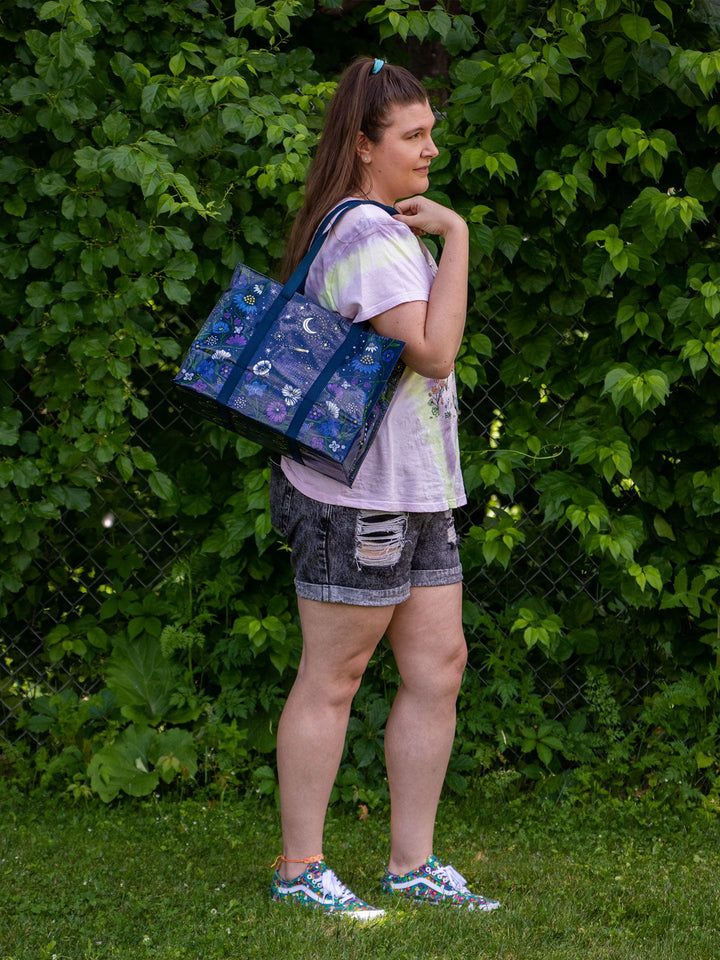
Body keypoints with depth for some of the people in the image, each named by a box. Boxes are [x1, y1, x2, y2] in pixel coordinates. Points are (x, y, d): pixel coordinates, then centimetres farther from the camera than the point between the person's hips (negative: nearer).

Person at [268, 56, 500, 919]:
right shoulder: (370, 234, -16)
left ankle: (413, 864, 16)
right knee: (332, 678, -2)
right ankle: (299, 869, 8)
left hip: (412, 492, 10)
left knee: (438, 664, 9)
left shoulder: (383, 229, 18)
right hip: (357, 497, -10)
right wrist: (455, 235, -20)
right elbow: (432, 349, -24)